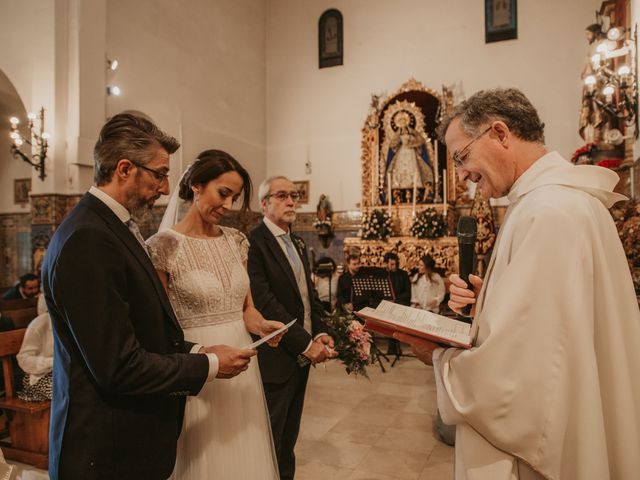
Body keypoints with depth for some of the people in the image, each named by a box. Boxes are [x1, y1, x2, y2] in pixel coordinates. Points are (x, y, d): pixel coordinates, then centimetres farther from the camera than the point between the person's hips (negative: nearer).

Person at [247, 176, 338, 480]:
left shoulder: (298, 244, 13)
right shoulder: (253, 242, -15)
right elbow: (264, 302, -21)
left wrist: (320, 333, -1)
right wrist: (305, 343, -18)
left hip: (303, 355, 8)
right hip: (276, 358, -8)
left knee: (289, 435, 20)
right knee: (271, 437, 8)